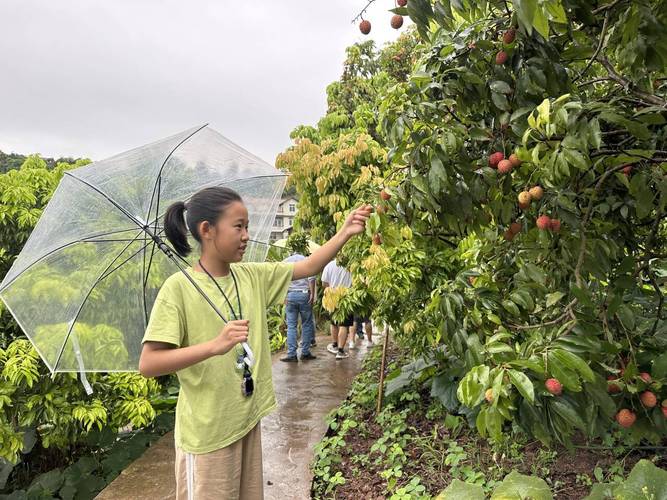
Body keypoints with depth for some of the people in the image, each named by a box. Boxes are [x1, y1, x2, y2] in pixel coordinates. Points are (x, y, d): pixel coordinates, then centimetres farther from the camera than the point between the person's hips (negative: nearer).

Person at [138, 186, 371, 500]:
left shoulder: (253, 276, 0)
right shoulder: (179, 289, -17)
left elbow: (308, 267, 4)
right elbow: (147, 365, -21)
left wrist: (345, 232, -7)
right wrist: (215, 345, -32)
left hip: (248, 421, 6)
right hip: (207, 434, -6)